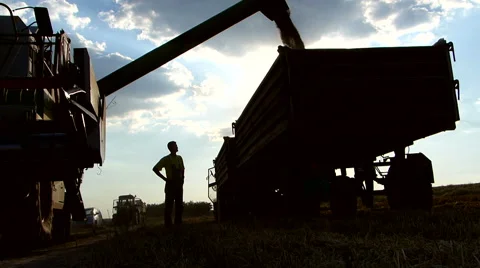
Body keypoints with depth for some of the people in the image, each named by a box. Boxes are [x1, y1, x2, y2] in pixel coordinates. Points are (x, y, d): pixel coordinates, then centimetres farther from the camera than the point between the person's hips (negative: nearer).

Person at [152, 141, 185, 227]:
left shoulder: (179, 158, 12)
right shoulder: (166, 159, -5)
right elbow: (155, 169, -7)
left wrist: (182, 178, 8)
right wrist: (165, 178, -10)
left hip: (179, 184, 6)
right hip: (170, 184, -6)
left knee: (179, 205, 6)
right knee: (169, 205, -6)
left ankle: (178, 223, 13)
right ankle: (168, 225, -4)